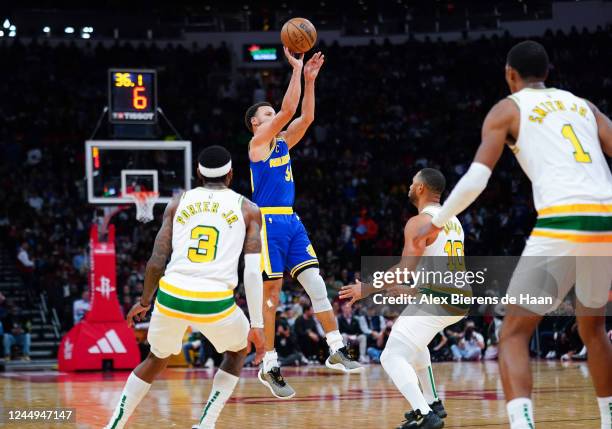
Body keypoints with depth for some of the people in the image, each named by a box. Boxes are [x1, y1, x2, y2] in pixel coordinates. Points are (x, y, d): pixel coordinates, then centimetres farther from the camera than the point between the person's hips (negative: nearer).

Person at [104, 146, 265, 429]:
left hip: (172, 297, 2)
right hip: (216, 302, -2)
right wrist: (257, 325, 2)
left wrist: (144, 302, 24)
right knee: (238, 350, 29)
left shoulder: (178, 203, 13)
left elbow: (156, 262, 8)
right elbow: (253, 272, 0)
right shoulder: (247, 209, 9)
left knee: (157, 359, 29)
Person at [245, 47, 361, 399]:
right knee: (271, 293, -4)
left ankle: (337, 350, 0)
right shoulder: (258, 143, -4)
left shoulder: (283, 142, 17)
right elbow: (288, 110, -14)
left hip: (291, 221, 7)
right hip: (268, 222, -7)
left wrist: (310, 79, 2)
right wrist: (296, 69, -13)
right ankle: (269, 366, 1)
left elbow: (306, 117, 9)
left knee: (315, 283, -1)